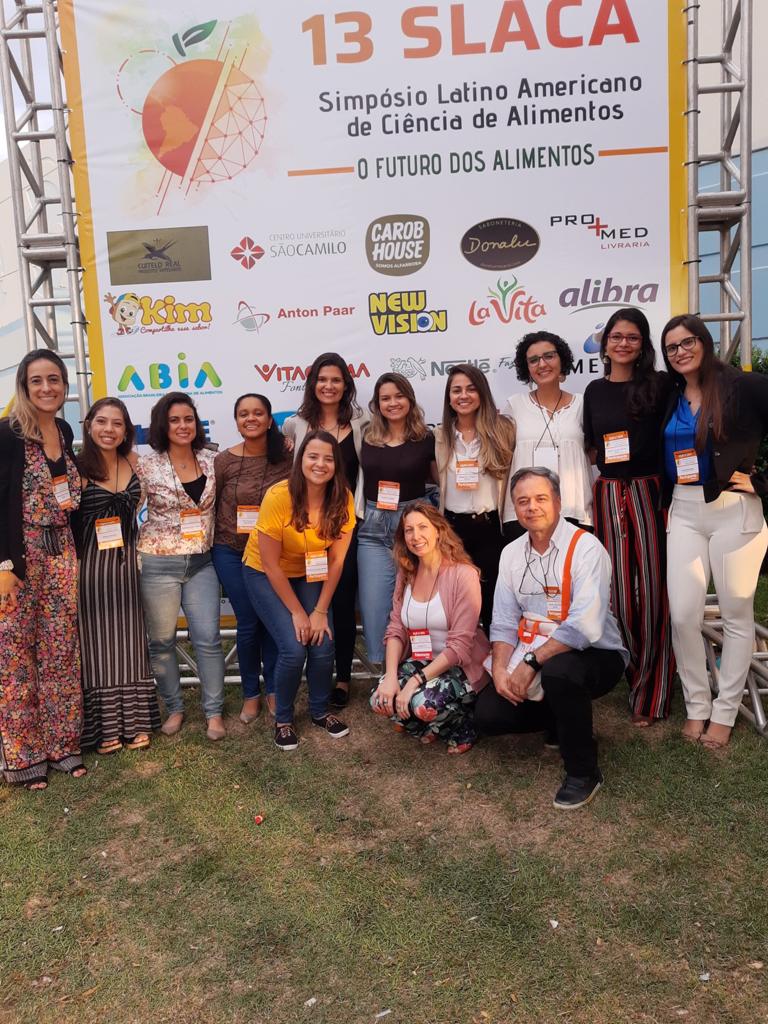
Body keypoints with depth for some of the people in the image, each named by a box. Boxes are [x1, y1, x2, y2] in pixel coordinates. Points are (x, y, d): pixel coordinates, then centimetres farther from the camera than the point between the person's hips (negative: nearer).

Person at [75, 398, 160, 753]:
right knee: (97, 641, 5)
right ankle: (103, 726, 16)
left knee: (128, 640, 10)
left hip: (127, 561, 4)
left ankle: (133, 722, 21)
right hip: (91, 562, -4)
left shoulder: (135, 462, 3)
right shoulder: (79, 467, -10)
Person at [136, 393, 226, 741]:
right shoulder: (147, 466, -7)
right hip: (158, 564, -2)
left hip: (201, 562, 2)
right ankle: (174, 708, 26)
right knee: (161, 641, 8)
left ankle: (214, 711, 15)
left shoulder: (211, 461, 3)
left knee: (208, 639, 1)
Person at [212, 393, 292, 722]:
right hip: (232, 553, -1)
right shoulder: (224, 461, -5)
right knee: (248, 623, 6)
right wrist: (209, 545, 4)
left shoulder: (285, 458, -4)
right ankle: (251, 693, 24)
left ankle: (273, 689, 26)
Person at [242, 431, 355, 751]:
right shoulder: (278, 497, -28)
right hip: (265, 575, -3)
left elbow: (336, 560, -9)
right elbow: (271, 565, -20)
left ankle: (320, 711, 18)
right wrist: (297, 612, -15)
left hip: (309, 575, 3)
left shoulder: (342, 499, -17)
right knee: (294, 648, -15)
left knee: (323, 645, -10)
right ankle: (283, 719, 11)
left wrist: (321, 610, -10)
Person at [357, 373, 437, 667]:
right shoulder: (366, 438, 6)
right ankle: (381, 666, 17)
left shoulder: (426, 439, 1)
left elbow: (441, 479, 11)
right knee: (373, 602, 1)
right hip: (373, 528, 2)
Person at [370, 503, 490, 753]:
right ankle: (435, 725, 12)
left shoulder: (463, 574, -17)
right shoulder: (406, 575, 3)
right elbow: (395, 630, 0)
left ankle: (464, 725, 4)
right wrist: (391, 676, -17)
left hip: (461, 667, -6)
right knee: (379, 700, -17)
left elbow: (460, 645, -21)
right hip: (420, 661, 6)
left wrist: (416, 681, -25)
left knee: (424, 703, -31)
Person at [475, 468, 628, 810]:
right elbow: (504, 622, 3)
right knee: (487, 713, -10)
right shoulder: (511, 554, 4)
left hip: (595, 656, -6)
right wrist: (500, 669, -13)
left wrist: (531, 662, -28)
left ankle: (583, 772, -13)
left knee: (558, 671, -38)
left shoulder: (585, 548, -17)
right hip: (534, 660, 6)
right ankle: (563, 723, 18)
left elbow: (584, 627, -28)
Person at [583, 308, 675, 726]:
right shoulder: (594, 391, 12)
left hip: (650, 493, -2)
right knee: (619, 590, 3)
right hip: (609, 496, 3)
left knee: (652, 591, -2)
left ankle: (649, 694, 11)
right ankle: (637, 675, 22)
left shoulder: (660, 385, 3)